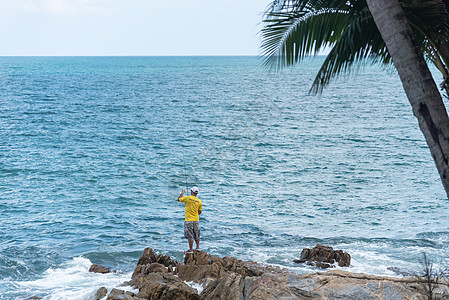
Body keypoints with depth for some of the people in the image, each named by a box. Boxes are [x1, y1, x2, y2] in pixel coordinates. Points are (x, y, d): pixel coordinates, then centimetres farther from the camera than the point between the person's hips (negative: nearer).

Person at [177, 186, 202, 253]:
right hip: (196, 220, 5)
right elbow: (200, 212, 10)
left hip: (188, 220, -4)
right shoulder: (199, 201, 1)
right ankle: (198, 247, 26)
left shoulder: (187, 198, -12)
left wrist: (183, 192, 20)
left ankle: (191, 250, 1)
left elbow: (179, 199, 6)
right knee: (196, 235, 18)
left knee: (190, 236, -1)